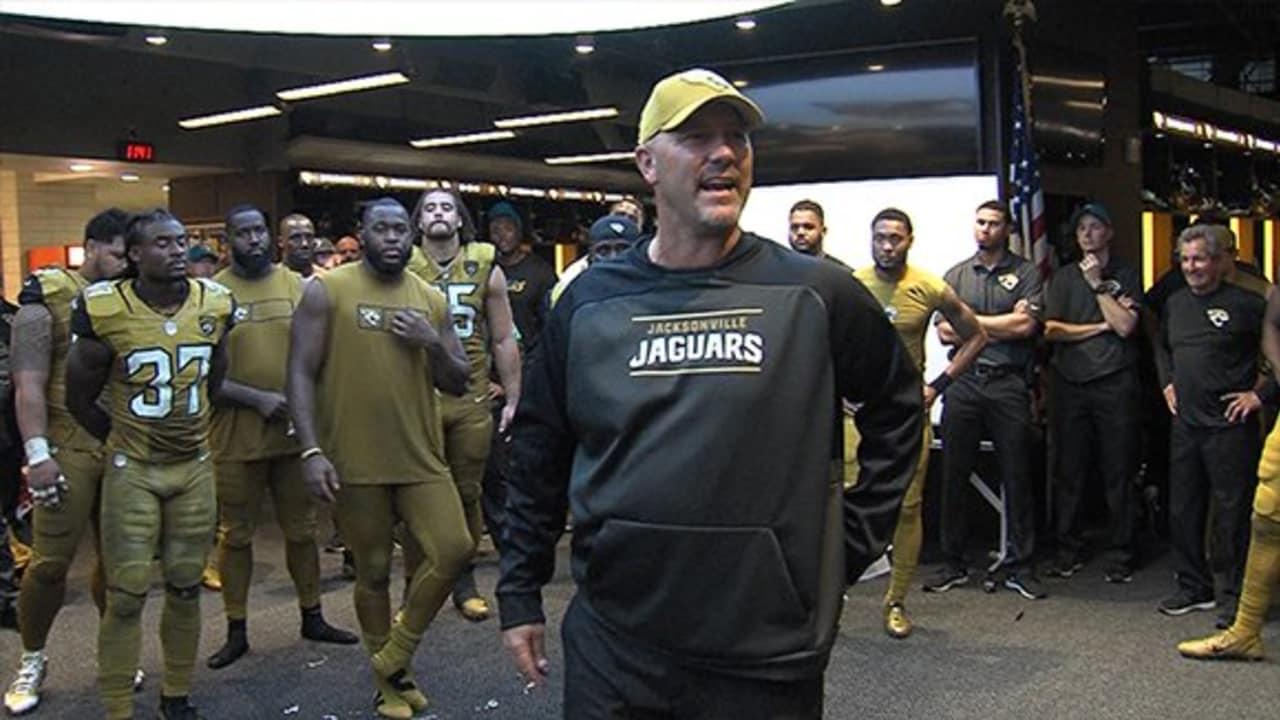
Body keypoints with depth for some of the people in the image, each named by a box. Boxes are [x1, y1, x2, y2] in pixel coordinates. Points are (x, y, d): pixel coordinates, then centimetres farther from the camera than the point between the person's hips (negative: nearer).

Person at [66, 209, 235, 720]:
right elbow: (79, 397, -2)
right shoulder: (105, 311, -15)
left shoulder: (214, 305, -4)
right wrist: (121, 441, 7)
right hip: (132, 469, -3)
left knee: (185, 587, 11)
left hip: (195, 465, 3)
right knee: (127, 595, 0)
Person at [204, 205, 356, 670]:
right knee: (236, 534, 8)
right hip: (237, 435, -3)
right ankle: (236, 631, 20)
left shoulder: (296, 285, 4)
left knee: (302, 529, 13)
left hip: (295, 430, 3)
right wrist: (258, 399, -17)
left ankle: (312, 617, 28)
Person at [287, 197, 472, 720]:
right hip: (355, 462, -3)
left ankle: (396, 653, 16)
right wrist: (311, 450, -16)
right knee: (374, 572, 8)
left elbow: (457, 384, 10)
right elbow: (301, 374, -7)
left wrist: (433, 343, -9)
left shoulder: (432, 300, 8)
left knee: (455, 549, -8)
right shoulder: (325, 292, -4)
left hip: (421, 458, 3)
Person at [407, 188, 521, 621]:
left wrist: (513, 399, 5)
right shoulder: (402, 268, 0)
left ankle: (463, 581, 24)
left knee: (468, 493, 9)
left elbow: (503, 340, 8)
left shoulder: (485, 268, 4)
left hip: (472, 399, 1)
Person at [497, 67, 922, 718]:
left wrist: (853, 540, 5)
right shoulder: (589, 302, 2)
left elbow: (897, 406, 10)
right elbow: (538, 455, 10)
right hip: (610, 650, 2)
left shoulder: (816, 293, -3)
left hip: (768, 657, -1)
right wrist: (520, 595, 11)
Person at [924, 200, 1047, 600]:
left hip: (1008, 385, -2)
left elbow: (1025, 325, -8)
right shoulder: (955, 276, 14)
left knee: (1017, 477, 1)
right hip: (963, 383, 2)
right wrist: (1000, 327, -3)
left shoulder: (1025, 273, 6)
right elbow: (945, 332, 4)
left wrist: (972, 321, -1)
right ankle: (953, 563, 15)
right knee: (954, 476, 5)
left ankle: (1022, 567, 9)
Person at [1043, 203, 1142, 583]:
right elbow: (1051, 330, 2)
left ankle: (1119, 554, 8)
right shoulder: (1063, 277, 13)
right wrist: (1102, 326, -2)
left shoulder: (1126, 275, 7)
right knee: (1069, 472, 4)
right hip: (1070, 382, 2)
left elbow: (1126, 326, -6)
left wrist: (1098, 285, -4)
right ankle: (1068, 551, 13)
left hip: (1115, 383, -2)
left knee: (1118, 473, 1)